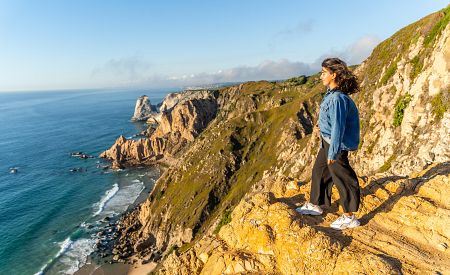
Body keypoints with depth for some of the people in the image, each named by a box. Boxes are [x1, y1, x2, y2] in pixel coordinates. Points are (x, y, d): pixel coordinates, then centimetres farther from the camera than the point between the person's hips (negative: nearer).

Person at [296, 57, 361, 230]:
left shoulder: (337, 98, -27)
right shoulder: (331, 93, 3)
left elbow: (338, 127, -27)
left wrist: (333, 152, -24)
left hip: (337, 144, -10)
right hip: (327, 140, 10)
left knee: (342, 178, 3)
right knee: (319, 171, 20)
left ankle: (349, 217, 21)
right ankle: (314, 205, 38)